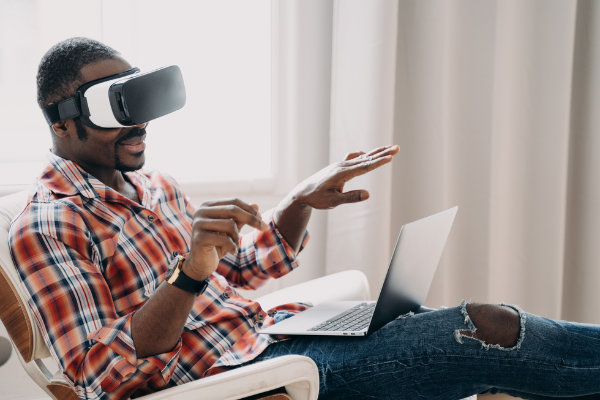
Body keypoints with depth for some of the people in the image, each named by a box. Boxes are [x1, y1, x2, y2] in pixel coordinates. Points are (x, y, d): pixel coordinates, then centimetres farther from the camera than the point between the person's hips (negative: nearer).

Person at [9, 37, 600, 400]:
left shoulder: (153, 186, 14)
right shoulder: (45, 227, -11)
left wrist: (301, 201, 2)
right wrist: (189, 275, -34)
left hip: (269, 330, 8)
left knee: (485, 330, -3)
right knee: (485, 331, -14)